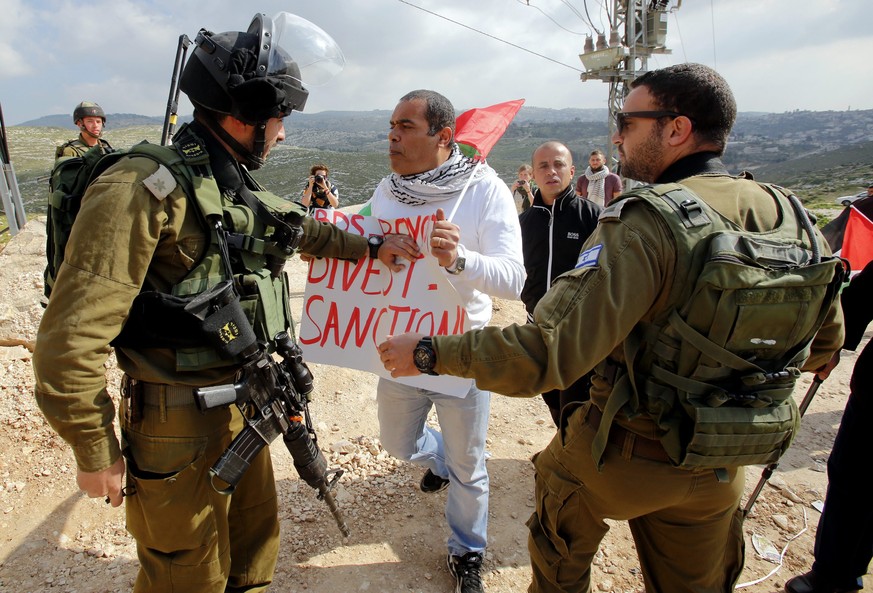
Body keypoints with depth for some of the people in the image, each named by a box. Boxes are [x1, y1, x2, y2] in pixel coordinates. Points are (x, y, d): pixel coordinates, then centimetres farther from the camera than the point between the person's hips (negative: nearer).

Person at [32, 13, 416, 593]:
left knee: (255, 541, 26)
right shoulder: (147, 189, -22)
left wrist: (371, 247, 30)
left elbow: (303, 230, 26)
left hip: (245, 409, 8)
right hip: (179, 430, -8)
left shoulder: (243, 190, 4)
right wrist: (95, 452, -17)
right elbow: (73, 334, -24)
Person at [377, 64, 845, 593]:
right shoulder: (786, 215, -5)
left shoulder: (647, 222, -26)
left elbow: (547, 352, -32)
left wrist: (428, 353, -24)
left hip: (624, 454, -6)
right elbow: (823, 342, 9)